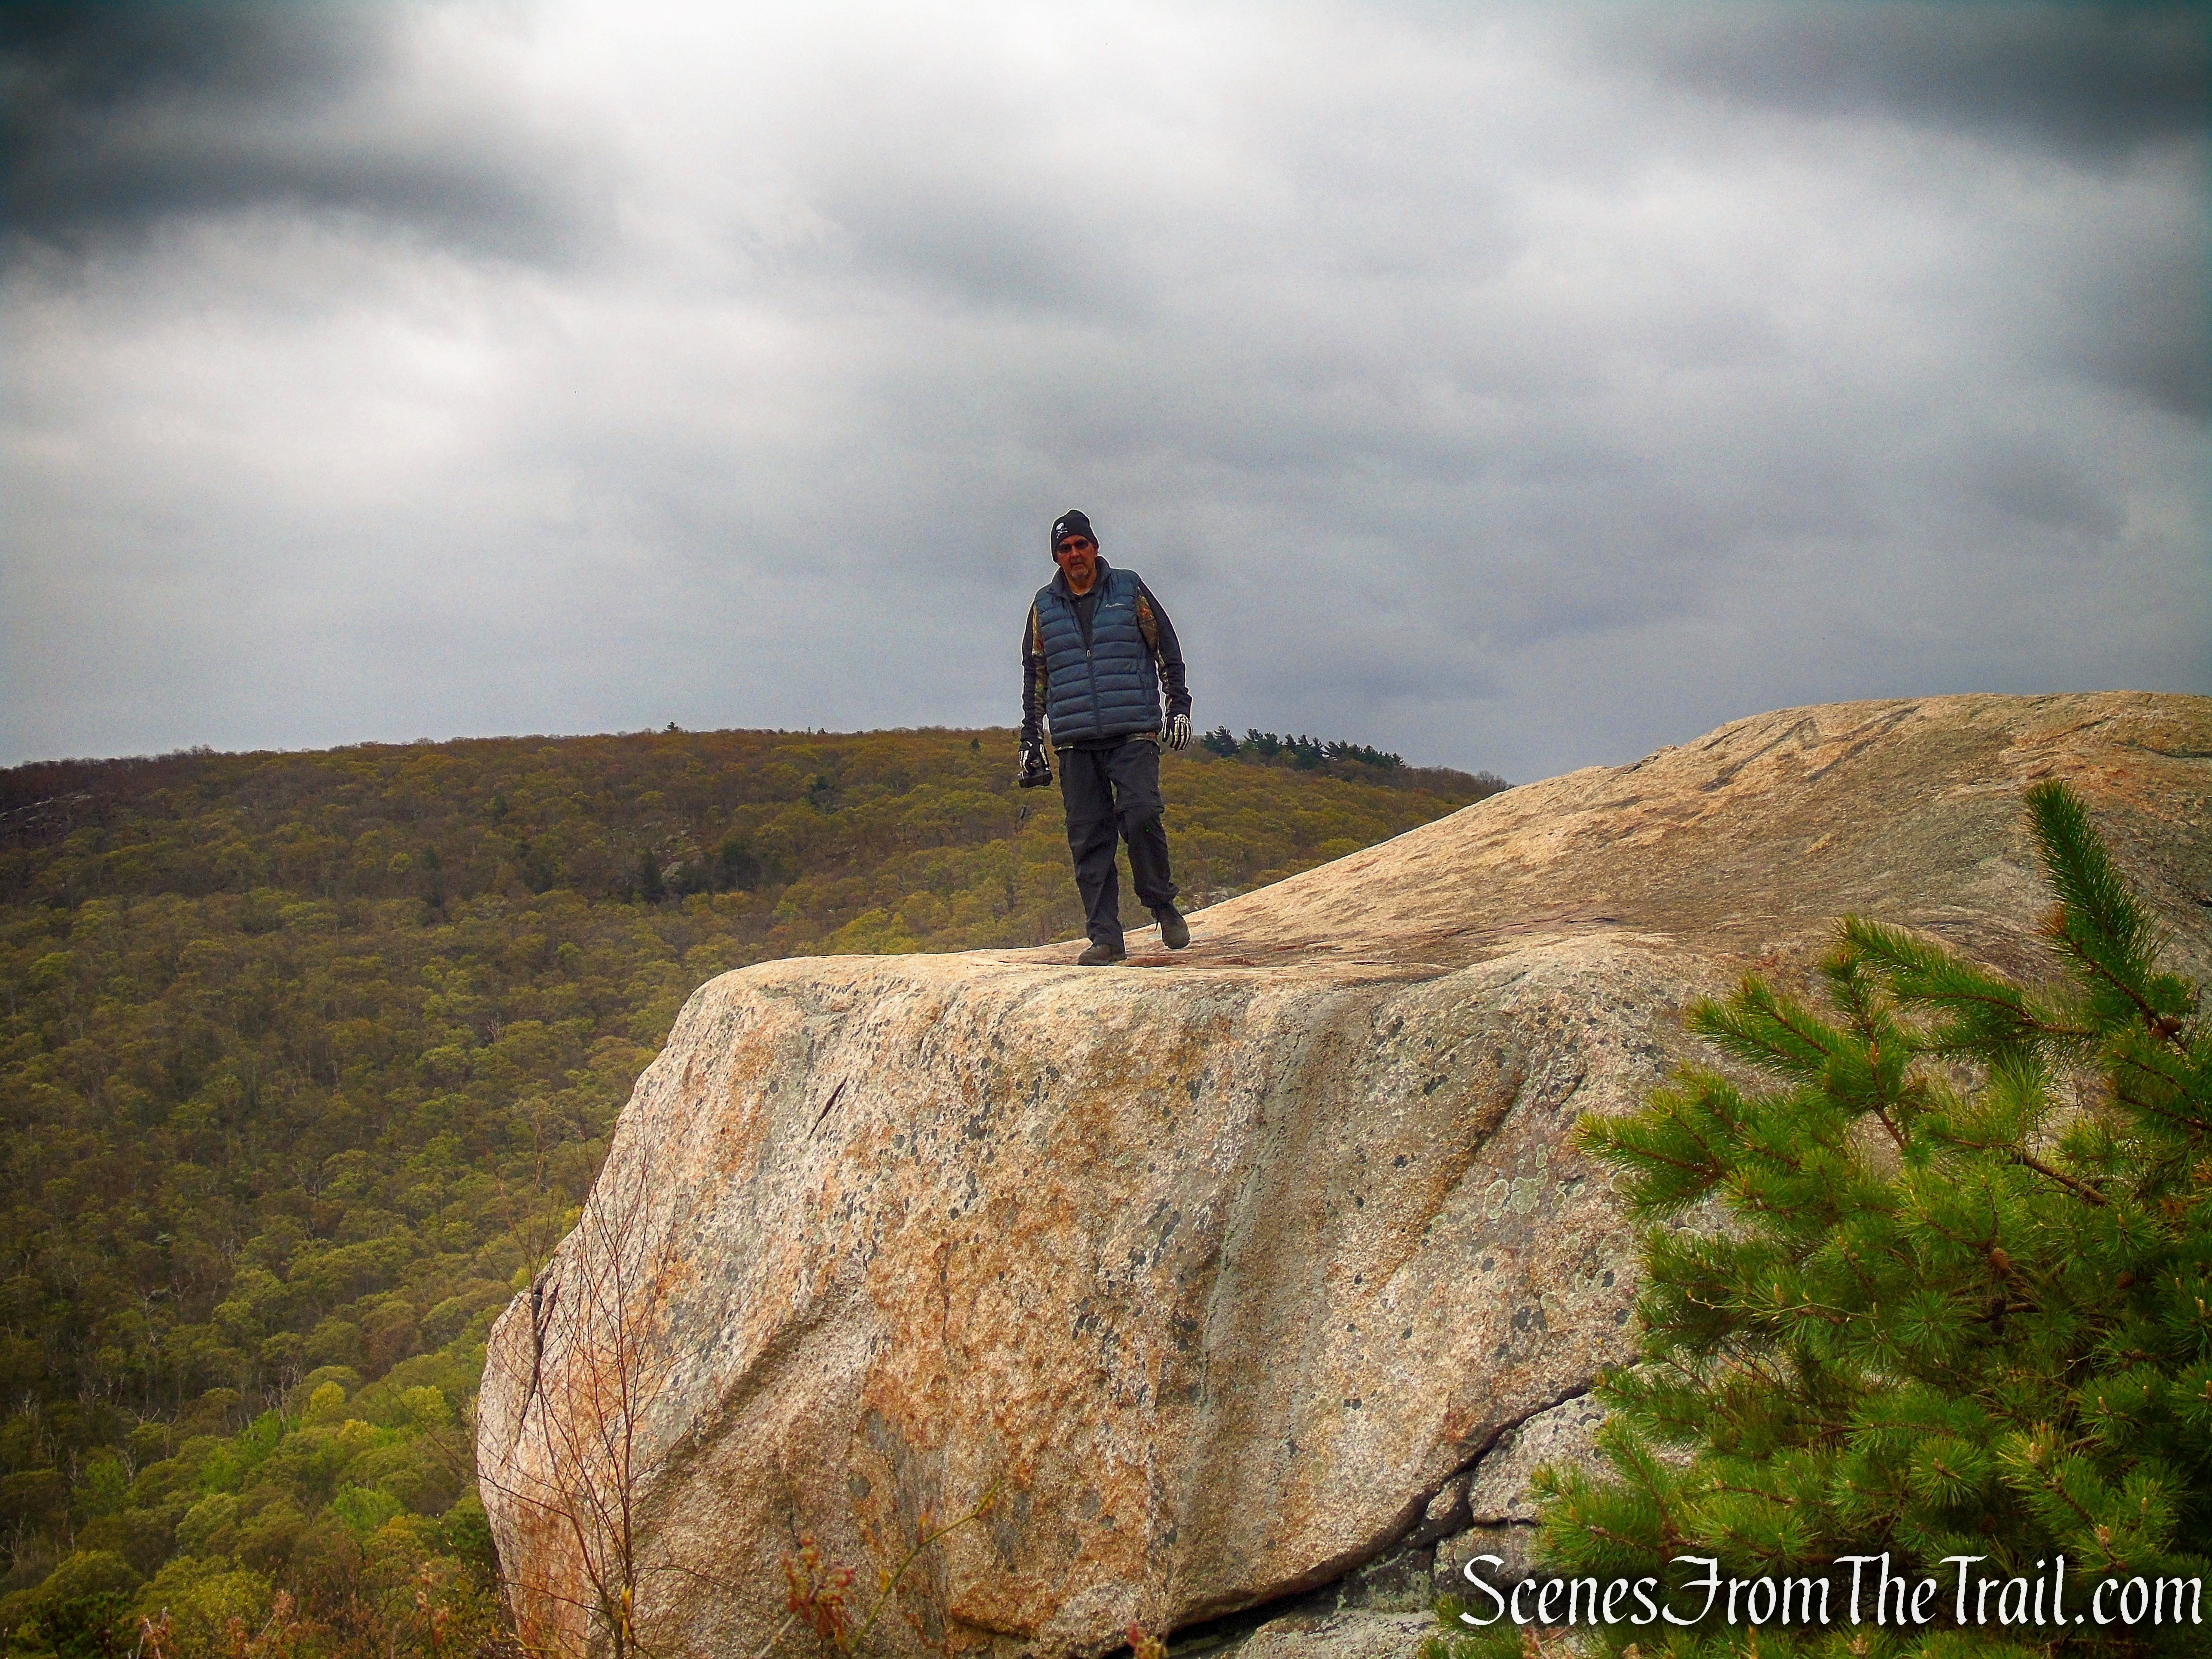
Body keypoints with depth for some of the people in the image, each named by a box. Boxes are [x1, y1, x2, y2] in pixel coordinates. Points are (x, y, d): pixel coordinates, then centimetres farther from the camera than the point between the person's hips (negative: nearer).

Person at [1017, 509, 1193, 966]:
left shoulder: (1130, 590, 7)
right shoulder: (1045, 606, 14)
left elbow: (1168, 650, 13)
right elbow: (1034, 676, 21)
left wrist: (1179, 706, 6)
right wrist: (1031, 740, 17)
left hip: (1134, 734, -2)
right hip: (1076, 741, 3)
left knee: (1142, 815, -19)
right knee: (1088, 838, -2)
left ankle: (1162, 905, 2)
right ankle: (1105, 936, 2)